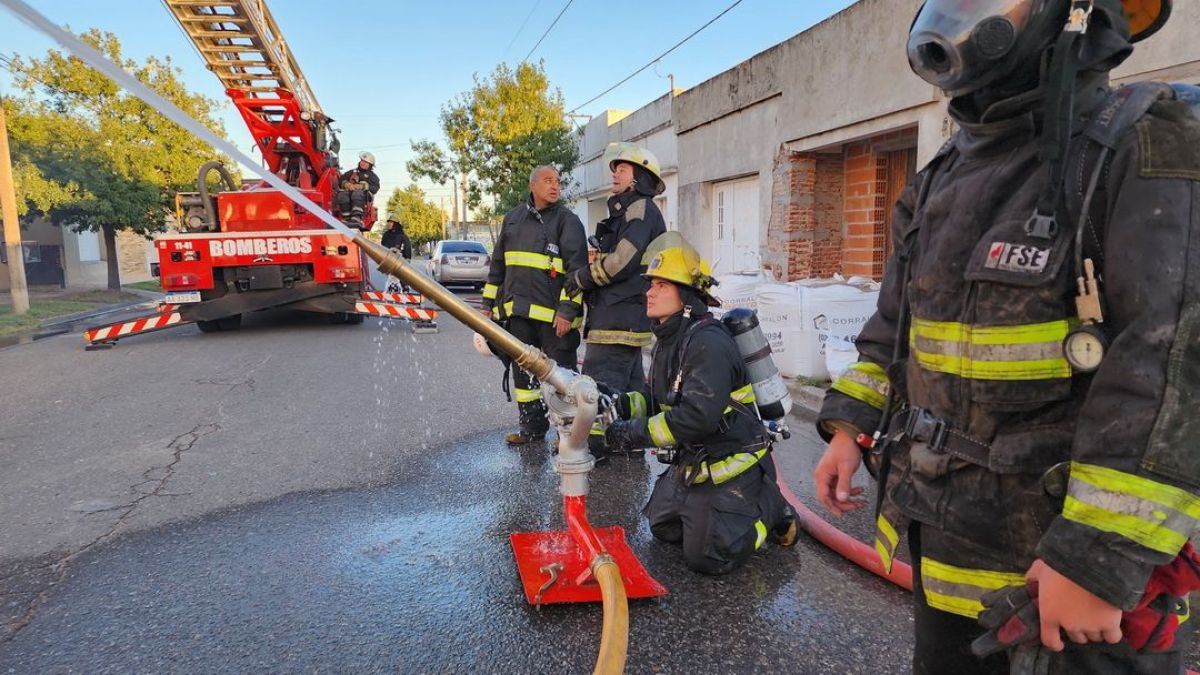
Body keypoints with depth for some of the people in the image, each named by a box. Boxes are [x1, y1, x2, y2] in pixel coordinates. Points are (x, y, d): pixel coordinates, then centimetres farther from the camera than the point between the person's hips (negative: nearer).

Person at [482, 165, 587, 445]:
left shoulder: (568, 220, -2)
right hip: (518, 311, 6)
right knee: (523, 370, 13)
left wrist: (567, 310, -17)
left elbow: (577, 268, -10)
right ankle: (532, 427, 26)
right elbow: (498, 264, 21)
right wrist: (488, 303, 18)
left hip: (554, 314, -6)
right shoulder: (513, 218, 15)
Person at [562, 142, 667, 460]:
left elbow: (622, 261, -20)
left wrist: (582, 278, -9)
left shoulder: (640, 208, -10)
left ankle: (595, 443, -7)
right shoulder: (628, 211, 23)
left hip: (619, 314, -11)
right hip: (629, 314, 11)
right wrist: (587, 276, 9)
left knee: (600, 377, -10)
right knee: (629, 376, 16)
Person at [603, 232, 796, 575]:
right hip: (689, 462, 10)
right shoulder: (668, 340, 5)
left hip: (730, 465, -10)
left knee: (706, 558, -4)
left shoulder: (708, 341, -27)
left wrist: (637, 434, -30)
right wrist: (621, 402, -12)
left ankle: (771, 508, 14)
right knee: (663, 529, 22)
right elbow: (655, 397, 8)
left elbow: (698, 415, -35)